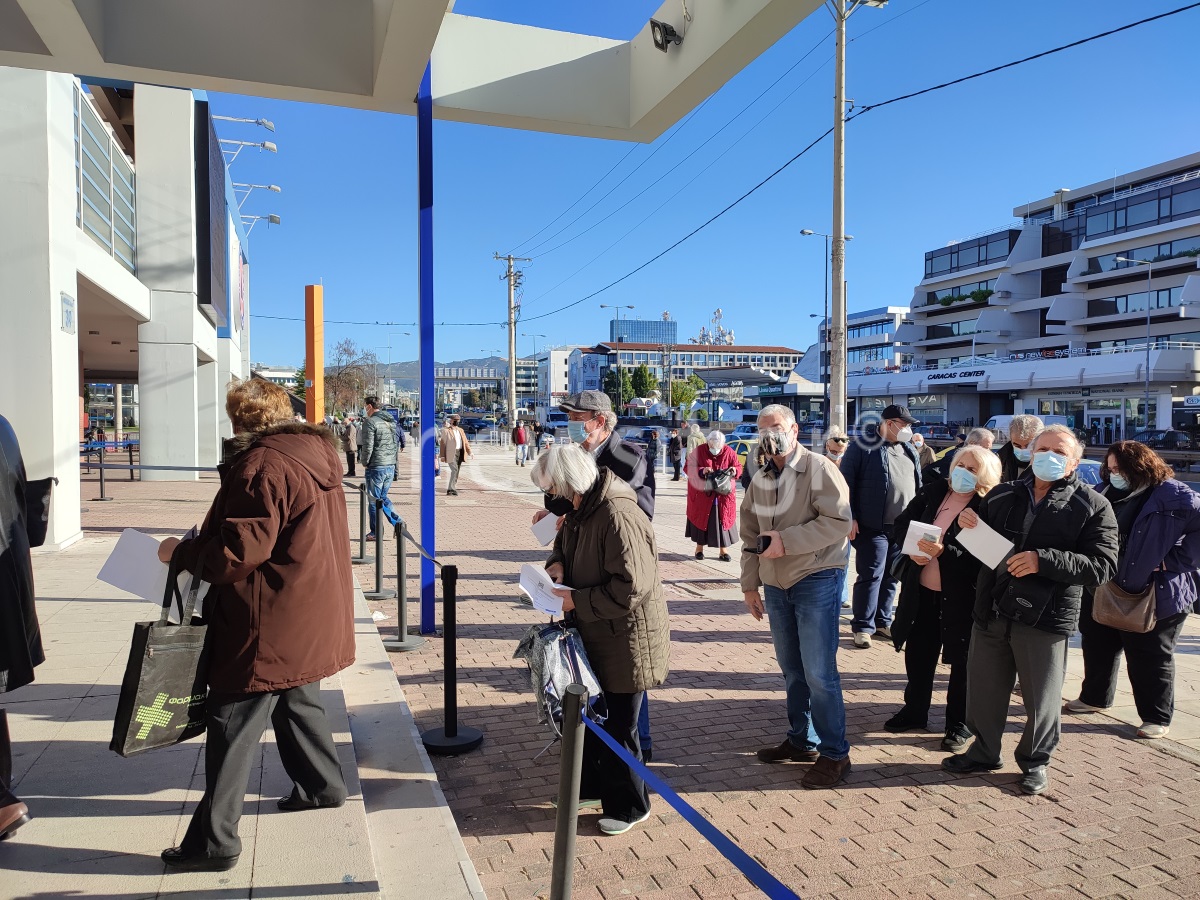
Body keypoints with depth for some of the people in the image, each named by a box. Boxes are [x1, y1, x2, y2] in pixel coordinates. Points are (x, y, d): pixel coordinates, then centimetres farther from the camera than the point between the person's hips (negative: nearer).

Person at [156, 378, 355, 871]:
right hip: (307, 618, 10)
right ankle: (323, 783, 40)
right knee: (298, 699, 26)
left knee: (233, 727, 0)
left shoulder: (262, 464, -20)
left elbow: (239, 550, -25)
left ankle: (215, 840, 9)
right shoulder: (315, 452, 9)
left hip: (268, 626, -10)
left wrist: (181, 551, -8)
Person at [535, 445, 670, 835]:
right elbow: (566, 541, 22)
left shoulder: (619, 516, -29)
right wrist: (557, 563, -1)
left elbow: (631, 587, -32)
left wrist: (577, 601, -23)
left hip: (626, 641, -10)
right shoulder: (582, 508, 3)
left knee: (618, 725, 6)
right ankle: (592, 785, 43)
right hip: (594, 637, 10)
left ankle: (628, 806, 26)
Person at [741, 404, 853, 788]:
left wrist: (786, 540, -22)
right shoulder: (760, 480, 11)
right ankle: (801, 740, 30)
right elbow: (750, 536, 16)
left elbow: (838, 521, -21)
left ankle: (834, 753, 9)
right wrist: (750, 584, 13)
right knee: (792, 669, 15)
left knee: (818, 672, -5)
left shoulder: (819, 469, -10)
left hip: (817, 580, -7)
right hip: (776, 584, 7)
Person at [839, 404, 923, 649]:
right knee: (871, 576, -5)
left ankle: (882, 621, 25)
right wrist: (849, 517, -14)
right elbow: (845, 483, -9)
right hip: (872, 527, -6)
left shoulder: (909, 450, 14)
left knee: (891, 576, 12)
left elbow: (918, 484, 21)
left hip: (904, 527, 6)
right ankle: (863, 626, 5)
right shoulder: (863, 446, -7)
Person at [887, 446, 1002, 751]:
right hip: (921, 590, 5)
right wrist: (912, 549, -10)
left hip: (961, 596, -5)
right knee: (918, 653, 17)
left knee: (961, 661, 9)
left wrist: (943, 552, -31)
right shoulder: (932, 491, 2)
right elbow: (903, 523, 7)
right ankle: (914, 712, 34)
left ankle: (959, 724, 25)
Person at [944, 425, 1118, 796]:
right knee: (984, 691, 16)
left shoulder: (1092, 507, -4)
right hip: (991, 612, 4)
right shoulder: (1001, 495, 8)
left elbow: (1102, 566, -12)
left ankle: (1035, 761, 33)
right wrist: (967, 525, -4)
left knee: (1041, 698, 10)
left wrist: (1044, 560, -24)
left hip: (1045, 620, -4)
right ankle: (984, 752, 35)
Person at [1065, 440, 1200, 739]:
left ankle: (1157, 717, 22)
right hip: (1103, 591, 7)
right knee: (1097, 646, 18)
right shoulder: (1106, 493, 5)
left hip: (1155, 596, -7)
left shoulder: (1173, 497, -16)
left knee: (1150, 658, 6)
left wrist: (1174, 561, -19)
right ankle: (1094, 697, 37)